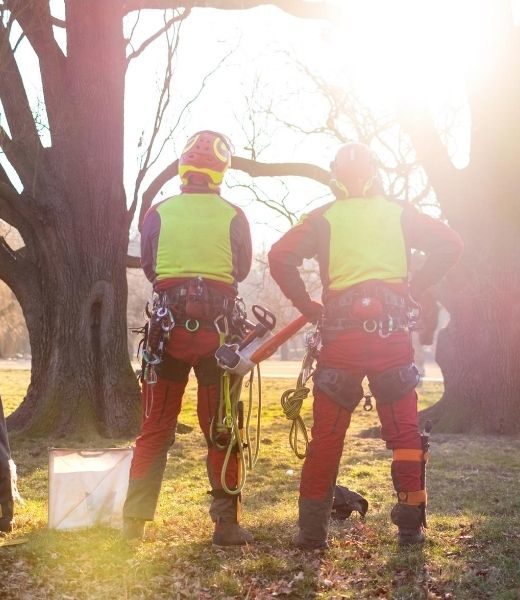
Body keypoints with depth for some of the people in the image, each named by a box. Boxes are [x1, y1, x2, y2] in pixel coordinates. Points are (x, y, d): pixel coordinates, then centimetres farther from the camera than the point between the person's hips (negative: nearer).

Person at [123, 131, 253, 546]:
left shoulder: (159, 213, 1)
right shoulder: (233, 216, -1)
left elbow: (148, 268, 9)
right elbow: (242, 271, 10)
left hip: (169, 324, 1)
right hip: (218, 326, -1)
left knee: (155, 427, 8)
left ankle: (134, 520, 9)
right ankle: (226, 522, 10)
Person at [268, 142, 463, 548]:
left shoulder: (324, 218, 8)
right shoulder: (399, 213, 12)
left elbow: (281, 258, -4)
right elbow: (449, 244, 3)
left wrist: (306, 306, 4)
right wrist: (413, 289, 7)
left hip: (341, 330, -1)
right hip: (392, 330, 1)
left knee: (328, 432, 5)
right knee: (405, 430, 10)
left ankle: (313, 529, 7)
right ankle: (411, 524, 12)